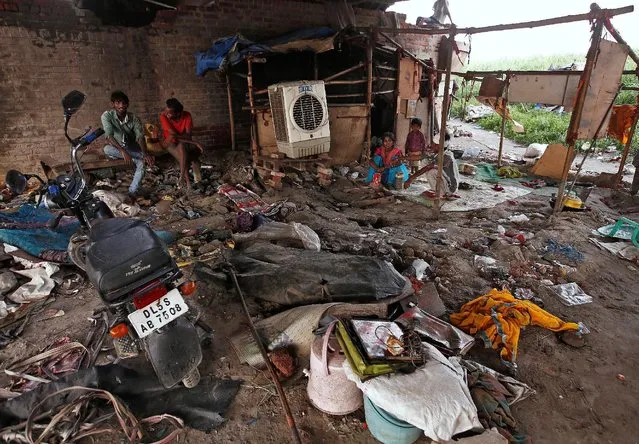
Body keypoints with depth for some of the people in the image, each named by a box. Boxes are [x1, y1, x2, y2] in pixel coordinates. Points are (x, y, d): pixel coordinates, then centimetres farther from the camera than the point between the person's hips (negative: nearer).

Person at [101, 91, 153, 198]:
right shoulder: (107, 115, -17)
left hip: (132, 148, 1)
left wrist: (145, 153, -41)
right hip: (116, 149, -1)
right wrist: (123, 151, -45)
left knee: (142, 162, -29)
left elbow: (140, 137, -22)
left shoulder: (133, 118, -12)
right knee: (107, 149, -35)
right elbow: (109, 136, -29)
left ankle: (132, 193, -24)